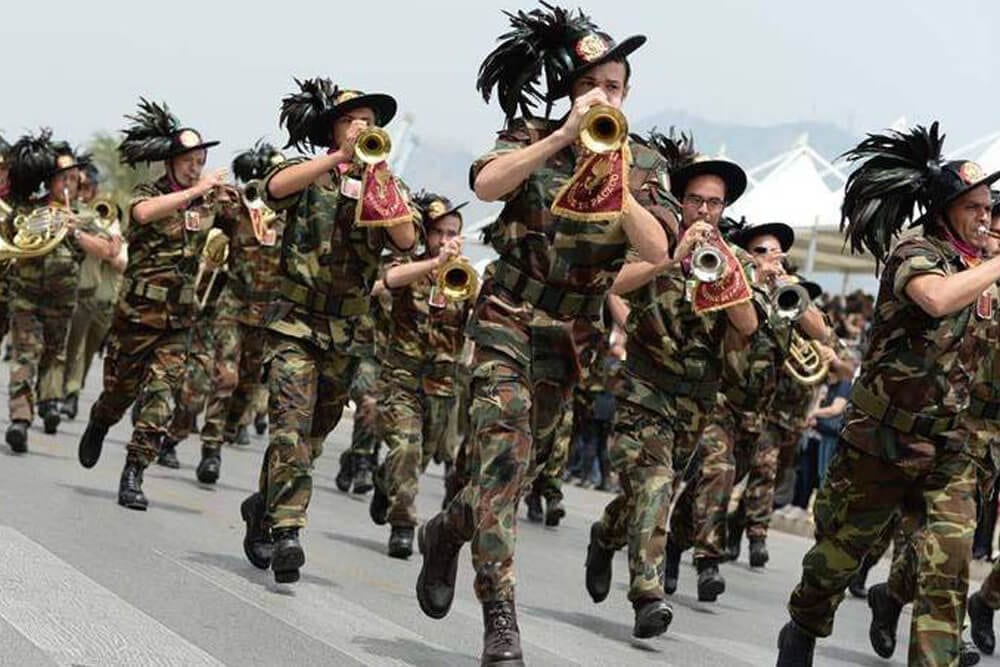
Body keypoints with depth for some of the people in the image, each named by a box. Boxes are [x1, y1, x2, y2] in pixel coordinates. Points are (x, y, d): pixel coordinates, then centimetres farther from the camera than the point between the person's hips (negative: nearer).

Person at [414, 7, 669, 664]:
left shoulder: (643, 165, 2)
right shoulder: (531, 140, -4)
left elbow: (657, 251, -11)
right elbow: (486, 184, -25)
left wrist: (612, 177, -18)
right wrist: (565, 135, -28)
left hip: (569, 336, 4)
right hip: (508, 318, -4)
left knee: (523, 462, 14)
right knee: (505, 452, -18)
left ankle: (446, 532, 44)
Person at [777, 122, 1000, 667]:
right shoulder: (915, 253, -14)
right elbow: (937, 298, -38)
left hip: (945, 445, 5)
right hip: (881, 438, -5)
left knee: (951, 561, -13)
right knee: (841, 550, 12)